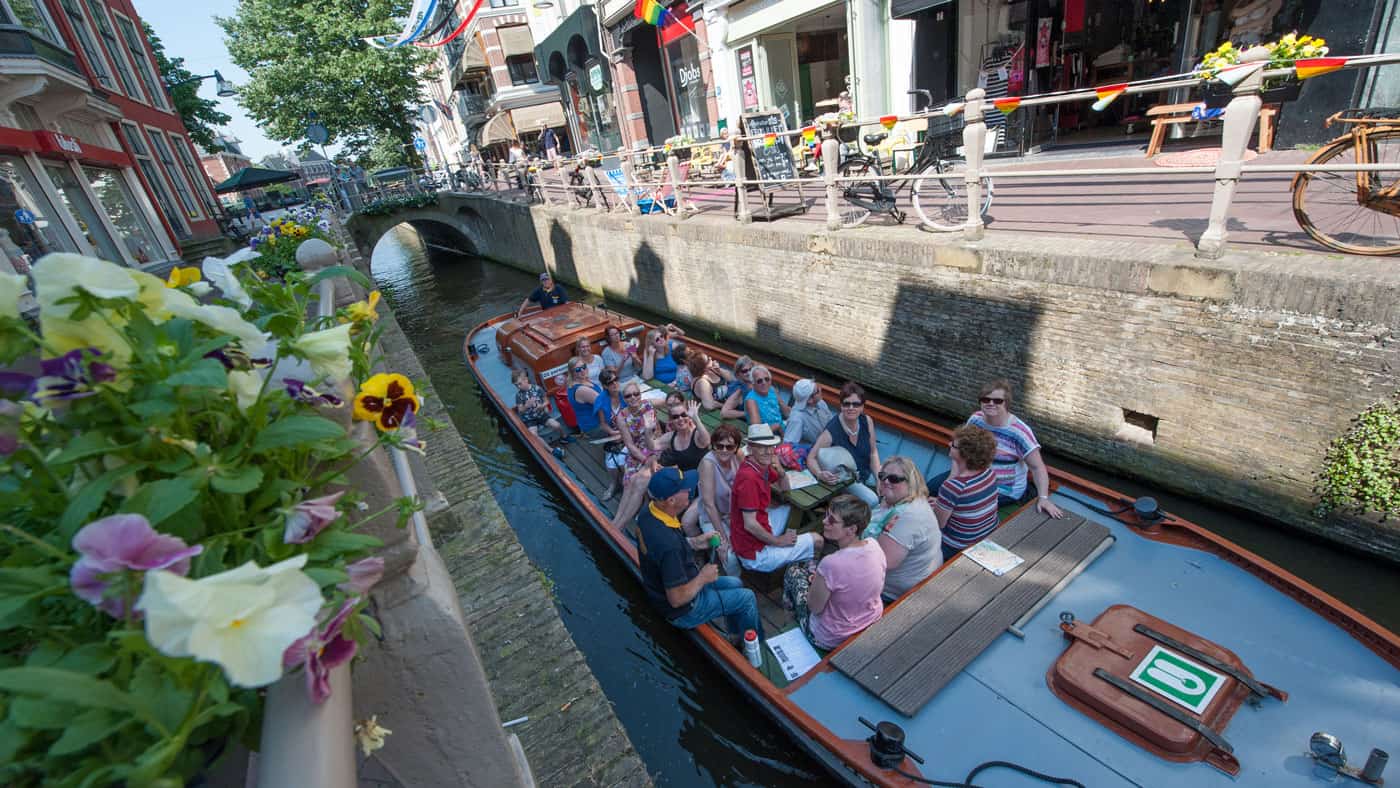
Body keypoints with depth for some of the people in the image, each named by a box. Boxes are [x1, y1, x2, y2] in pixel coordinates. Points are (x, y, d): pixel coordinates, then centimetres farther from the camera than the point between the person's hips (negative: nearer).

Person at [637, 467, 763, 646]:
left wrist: (692, 542, -1)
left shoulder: (647, 513, -13)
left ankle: (735, 637, 41)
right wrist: (703, 577, -16)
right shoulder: (669, 544, -40)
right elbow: (677, 599, -32)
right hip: (683, 611, -8)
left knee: (735, 584, 22)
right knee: (747, 598, 6)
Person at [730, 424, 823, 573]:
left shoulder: (763, 466, -1)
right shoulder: (749, 477, -29)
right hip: (755, 551, -9)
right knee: (816, 541, 2)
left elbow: (785, 488, 14)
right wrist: (779, 541, -13)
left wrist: (780, 471, -9)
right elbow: (750, 525, -28)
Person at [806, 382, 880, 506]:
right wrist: (820, 474, -39)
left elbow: (873, 452, 0)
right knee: (872, 501, -21)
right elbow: (811, 458, -20)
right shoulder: (832, 431, -26)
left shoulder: (867, 421, -10)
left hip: (867, 474, 6)